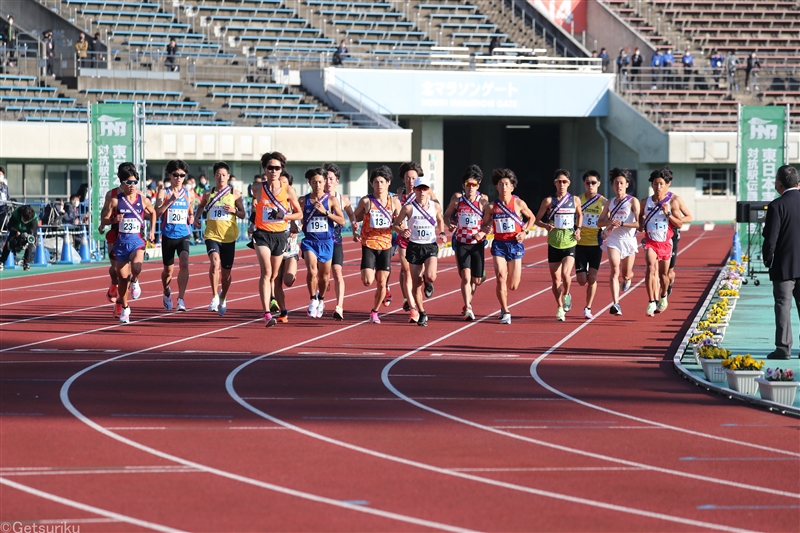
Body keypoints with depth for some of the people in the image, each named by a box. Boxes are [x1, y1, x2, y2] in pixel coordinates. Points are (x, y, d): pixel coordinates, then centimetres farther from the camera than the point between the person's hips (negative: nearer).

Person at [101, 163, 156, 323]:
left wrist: (152, 230, 14)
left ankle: (134, 282, 9)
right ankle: (123, 307, 22)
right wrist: (114, 220, -21)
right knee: (122, 277, 5)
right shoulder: (116, 200, -3)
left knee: (136, 267, -27)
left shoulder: (143, 200, 1)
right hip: (121, 241, 0)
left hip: (137, 240, 0)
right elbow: (104, 219, -1)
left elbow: (152, 212, 21)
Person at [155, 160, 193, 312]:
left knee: (184, 263, -23)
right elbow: (157, 213, -14)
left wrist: (192, 219, 0)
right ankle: (166, 293, 43)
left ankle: (181, 299, -24)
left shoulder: (187, 194, 8)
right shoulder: (164, 193, 0)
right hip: (168, 236, -1)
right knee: (168, 270, 11)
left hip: (184, 235, 1)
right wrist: (171, 200, -24)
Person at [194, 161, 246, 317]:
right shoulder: (208, 194, 4)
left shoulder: (235, 194, 1)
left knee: (226, 272, 10)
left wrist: (234, 211, -15)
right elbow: (201, 206, 23)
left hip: (229, 237, 1)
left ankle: (223, 299, 35)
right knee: (215, 262, -27)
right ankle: (215, 297, -18)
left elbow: (243, 214, 5)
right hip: (212, 235, -1)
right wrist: (197, 217, 6)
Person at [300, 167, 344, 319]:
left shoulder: (331, 200, -1)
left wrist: (325, 212, -16)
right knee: (311, 271, -21)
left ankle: (321, 299, 39)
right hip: (310, 241, -1)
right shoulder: (303, 201, 1)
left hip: (326, 242, 1)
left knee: (324, 275, 13)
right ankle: (312, 300, -2)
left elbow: (342, 221, -6)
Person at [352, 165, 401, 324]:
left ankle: (374, 311, 21)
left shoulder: (394, 202, 2)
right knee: (367, 281, -14)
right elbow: (356, 218, 7)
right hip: (369, 244, -2)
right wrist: (355, 232, -11)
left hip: (386, 245, 2)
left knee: (382, 283, 3)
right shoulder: (366, 201, -3)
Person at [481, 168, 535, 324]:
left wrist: (524, 232, -3)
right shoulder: (491, 206, -1)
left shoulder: (518, 203, -3)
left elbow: (531, 218, 12)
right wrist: (485, 228, -14)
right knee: (501, 278, -17)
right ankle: (505, 312, -4)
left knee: (513, 286, 2)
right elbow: (484, 224, 10)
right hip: (498, 244, 0)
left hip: (515, 244, 0)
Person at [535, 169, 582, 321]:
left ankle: (567, 295, 11)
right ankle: (560, 308, 23)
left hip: (570, 244, -1)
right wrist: (546, 225, -16)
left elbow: (580, 215, 21)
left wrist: (578, 228, 4)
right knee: (555, 279, 6)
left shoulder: (575, 200, 3)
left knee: (565, 274, -19)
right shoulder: (549, 201, -1)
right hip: (554, 244, 1)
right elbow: (537, 220, 4)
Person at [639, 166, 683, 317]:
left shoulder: (672, 202, -6)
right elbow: (640, 216, 18)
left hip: (665, 242, 0)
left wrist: (668, 214, -21)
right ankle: (651, 302, -26)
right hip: (650, 241, 0)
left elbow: (680, 224, -7)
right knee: (651, 267, -23)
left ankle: (663, 296, 44)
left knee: (664, 274, 15)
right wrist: (641, 224, -4)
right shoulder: (645, 202, 0)